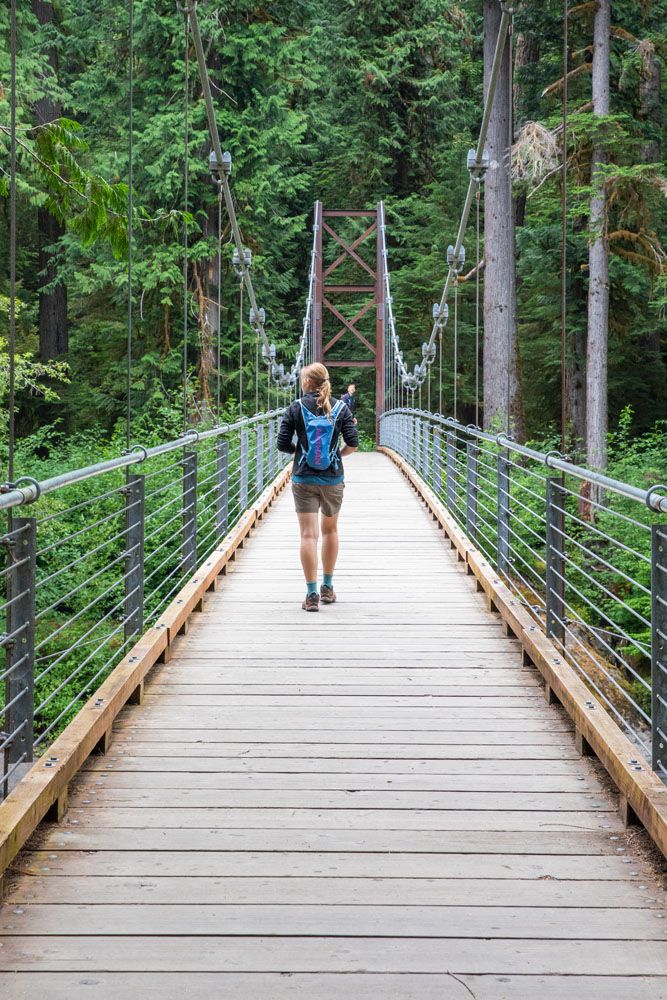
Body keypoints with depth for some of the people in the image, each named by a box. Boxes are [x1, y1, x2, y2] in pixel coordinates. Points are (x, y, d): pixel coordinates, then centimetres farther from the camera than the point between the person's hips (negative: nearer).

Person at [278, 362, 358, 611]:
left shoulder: (296, 407, -5)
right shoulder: (340, 408, -1)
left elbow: (282, 444, -5)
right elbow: (352, 444, -7)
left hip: (303, 479, -2)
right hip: (333, 479, 2)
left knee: (308, 534, -3)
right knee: (330, 530, 19)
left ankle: (312, 594, -8)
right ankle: (327, 588, 26)